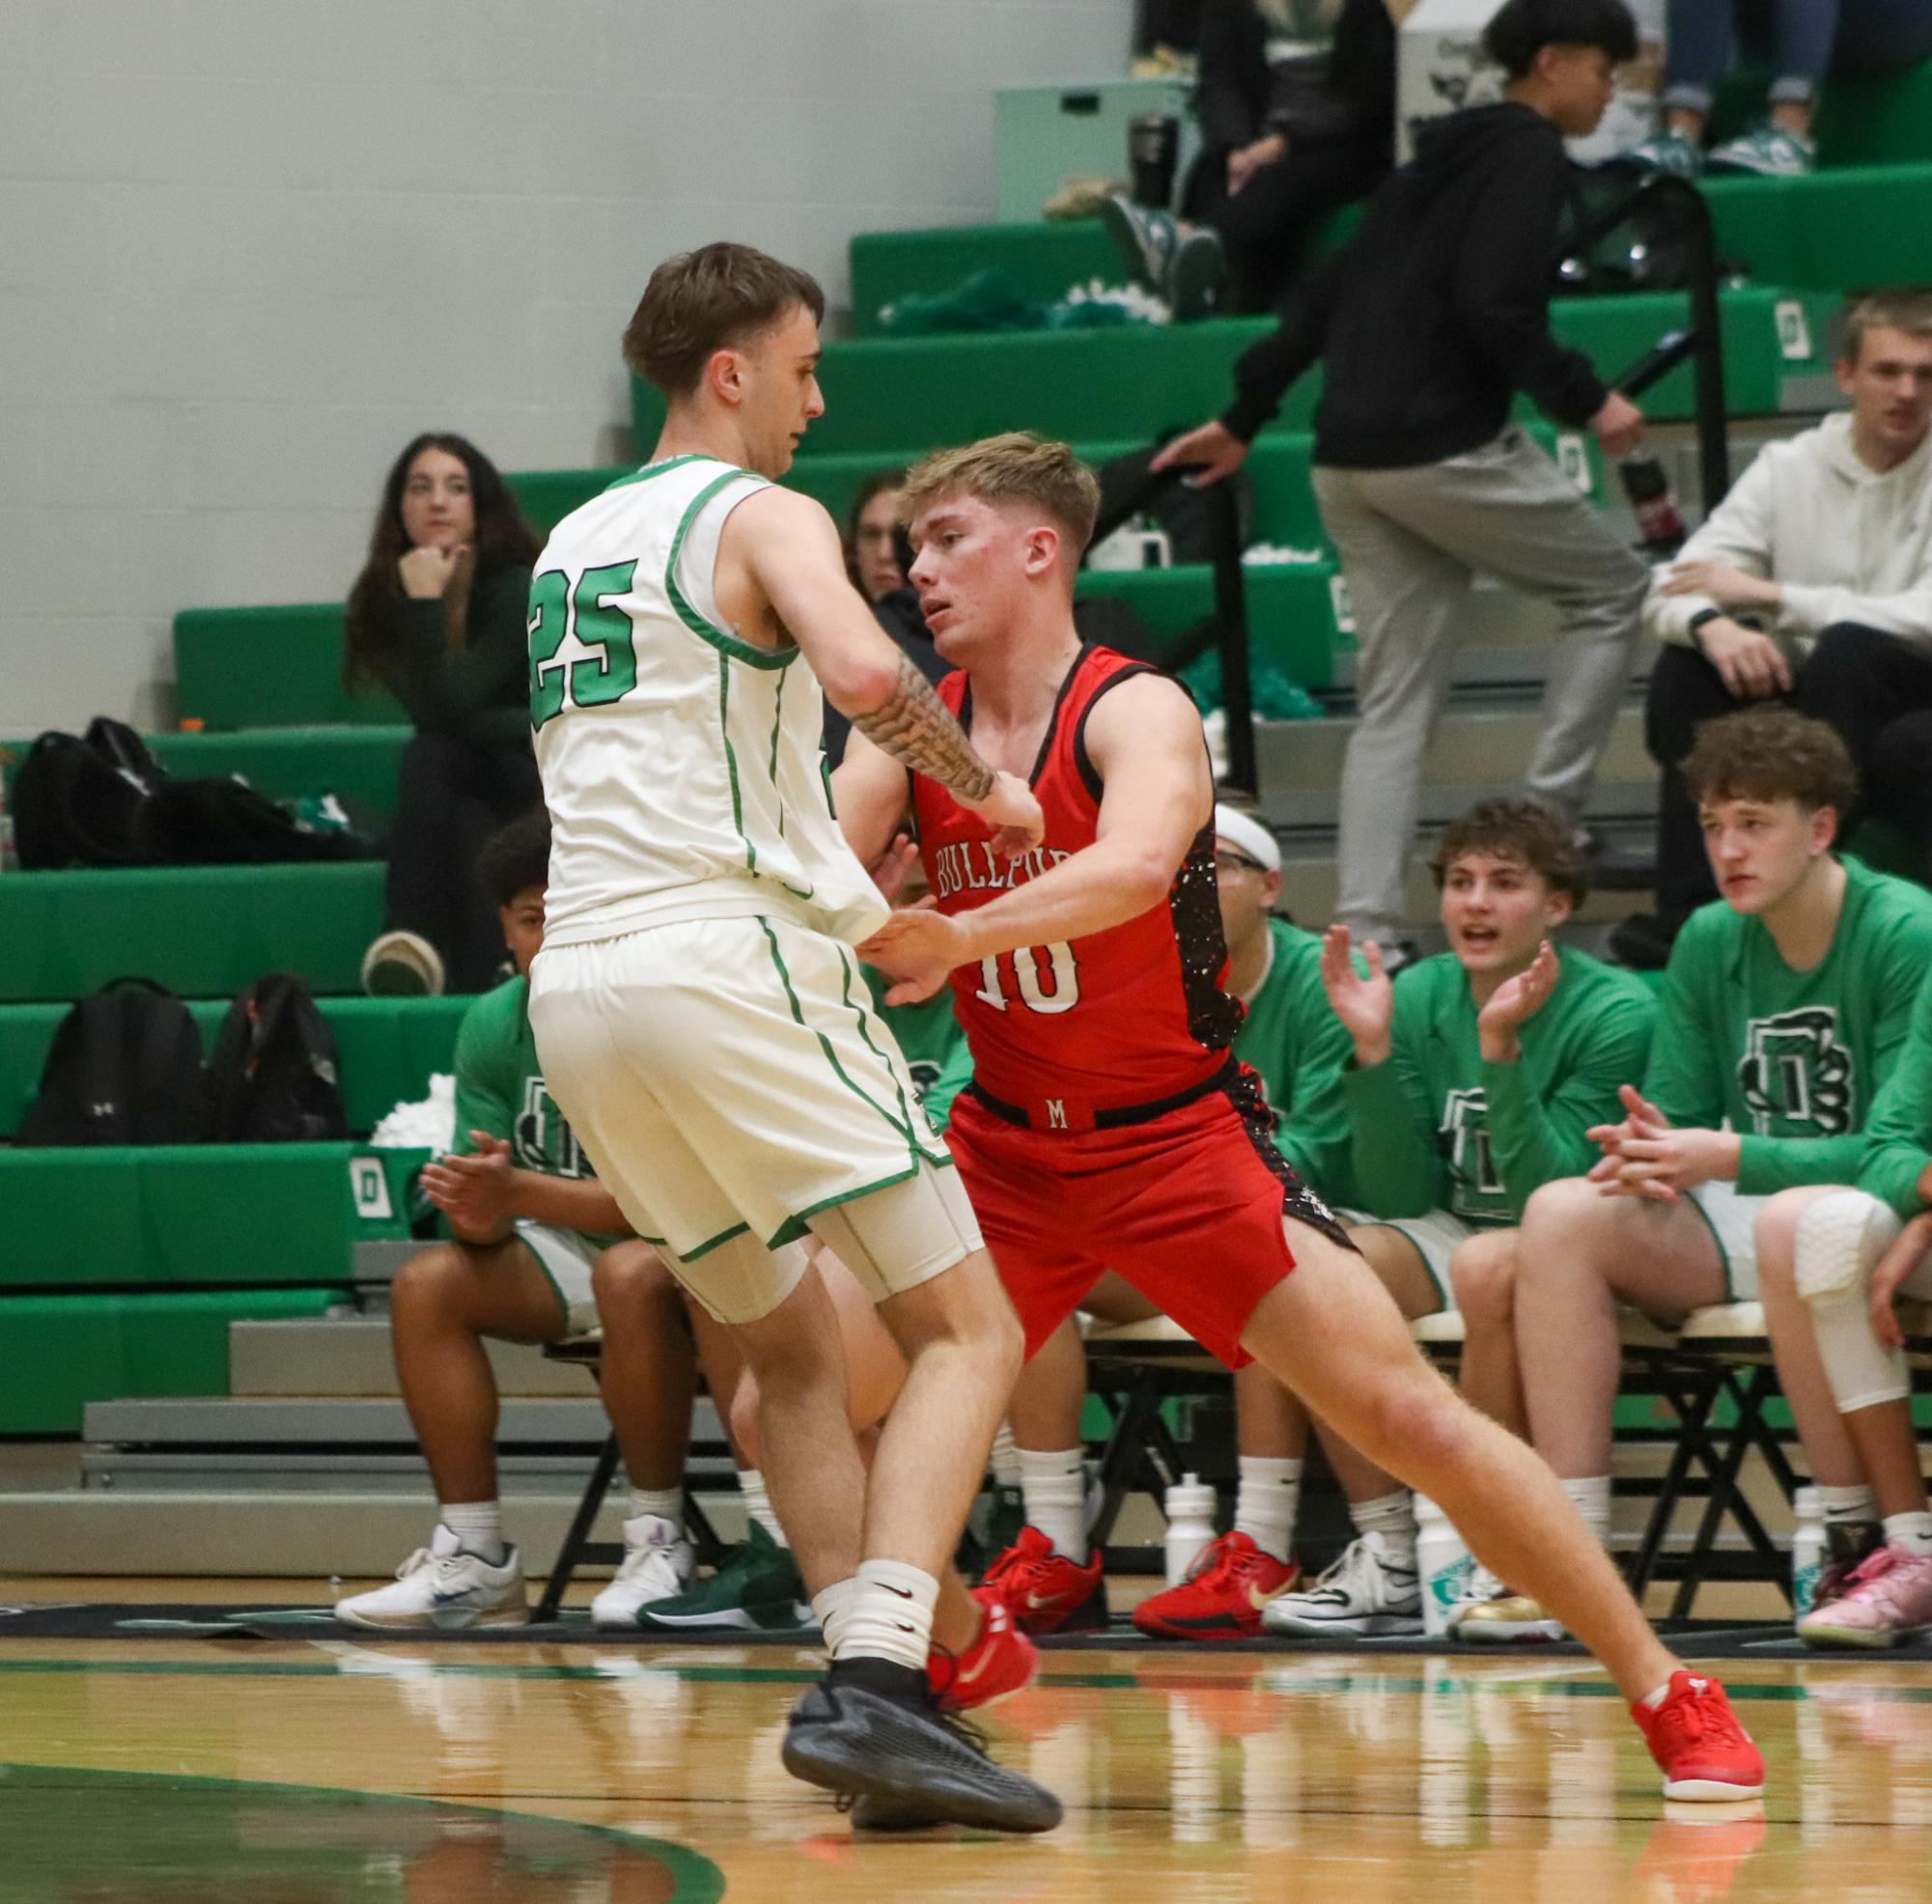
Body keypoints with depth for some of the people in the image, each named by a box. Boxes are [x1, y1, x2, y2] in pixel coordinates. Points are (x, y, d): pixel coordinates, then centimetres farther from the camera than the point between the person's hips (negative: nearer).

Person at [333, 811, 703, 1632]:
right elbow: (489, 1221, -3)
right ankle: (474, 1556, -12)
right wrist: (477, 1209, -29)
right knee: (427, 1284, -15)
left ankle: (660, 1541, -25)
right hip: (572, 1250, 6)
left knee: (631, 1276, -37)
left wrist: (521, 1194, -37)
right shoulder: (494, 1025, -4)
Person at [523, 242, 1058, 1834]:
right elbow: (865, 673, -23)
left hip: (577, 982, 8)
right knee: (967, 1333, -5)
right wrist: (981, 780, -5)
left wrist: (852, 912, 35)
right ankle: (876, 1684, -23)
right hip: (731, 961, -8)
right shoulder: (763, 517, -2)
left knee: (796, 1352, 21)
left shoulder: (572, 545, 22)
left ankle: (864, 1683, 9)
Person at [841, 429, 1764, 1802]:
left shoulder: (1137, 713, -18)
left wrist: (963, 937, -53)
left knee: (1410, 1415, -13)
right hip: (1007, 1150, 5)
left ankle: (1669, 1697, -2)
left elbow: (1132, 867, -39)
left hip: (1182, 1141, -5)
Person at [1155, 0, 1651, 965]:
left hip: (1349, 463, 8)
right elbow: (1495, 305, -18)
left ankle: (1364, 928, -3)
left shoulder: (1438, 157, 22)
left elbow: (1326, 295, 22)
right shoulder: (1530, 154, -4)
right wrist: (1586, 401, -11)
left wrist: (1243, 419, 24)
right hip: (1446, 446, -8)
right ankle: (1549, 820, 5)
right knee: (1612, 590, 11)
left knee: (1394, 699, 8)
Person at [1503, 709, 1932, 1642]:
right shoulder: (1708, 943, 6)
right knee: (1563, 1213, -18)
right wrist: (1653, 1151, -18)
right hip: (1741, 1223, 6)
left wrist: (1733, 1159, -26)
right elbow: (1675, 1109, 8)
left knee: (1792, 1224, -40)